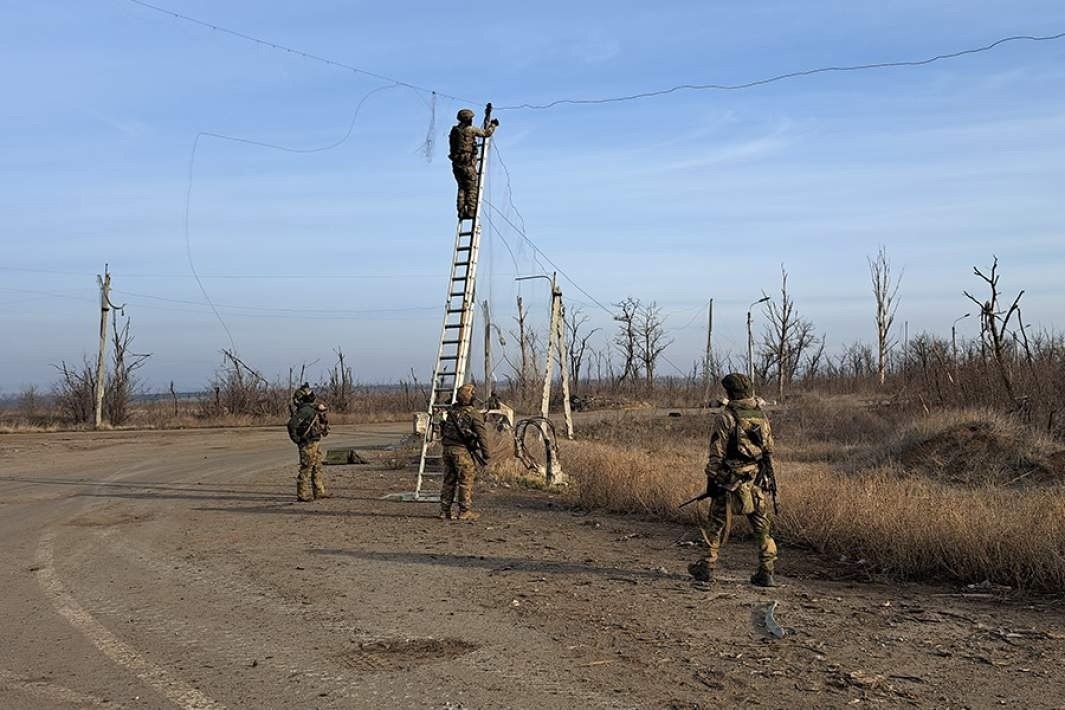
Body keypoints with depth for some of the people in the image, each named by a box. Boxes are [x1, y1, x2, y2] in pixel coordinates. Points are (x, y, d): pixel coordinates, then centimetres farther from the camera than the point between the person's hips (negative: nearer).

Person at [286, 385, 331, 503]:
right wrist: (295, 439, -20)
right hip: (308, 444, -10)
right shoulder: (306, 410, -20)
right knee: (306, 470, -3)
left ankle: (319, 491, 24)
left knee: (317, 468, 16)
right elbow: (292, 424, -28)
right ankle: (302, 495, 2)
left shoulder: (311, 408, 8)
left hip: (314, 444, 10)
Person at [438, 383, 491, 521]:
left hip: (447, 449, 6)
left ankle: (445, 511, 15)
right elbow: (482, 435, -11)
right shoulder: (474, 414, -10)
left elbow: (443, 431, 15)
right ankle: (465, 511, 2)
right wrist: (486, 454, -6)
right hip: (462, 450, -6)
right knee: (466, 481, 1)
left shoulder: (451, 410, 9)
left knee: (448, 480, 12)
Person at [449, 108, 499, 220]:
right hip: (468, 164, -6)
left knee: (462, 188, 13)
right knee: (472, 188, 1)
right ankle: (470, 211, -4)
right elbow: (486, 133, 0)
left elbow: (453, 146, 16)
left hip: (456, 163, 6)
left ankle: (461, 211, 9)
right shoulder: (471, 129, -7)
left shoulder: (454, 130, 10)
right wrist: (493, 125, 17)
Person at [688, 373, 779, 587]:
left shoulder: (726, 418, -11)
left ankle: (707, 568, 16)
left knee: (717, 525, 7)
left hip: (730, 482, -4)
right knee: (762, 527, 9)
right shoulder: (762, 416, 6)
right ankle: (766, 573, 7)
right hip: (757, 481, 4)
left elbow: (717, 454, -11)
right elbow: (769, 450, 10)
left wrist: (711, 480, -3)